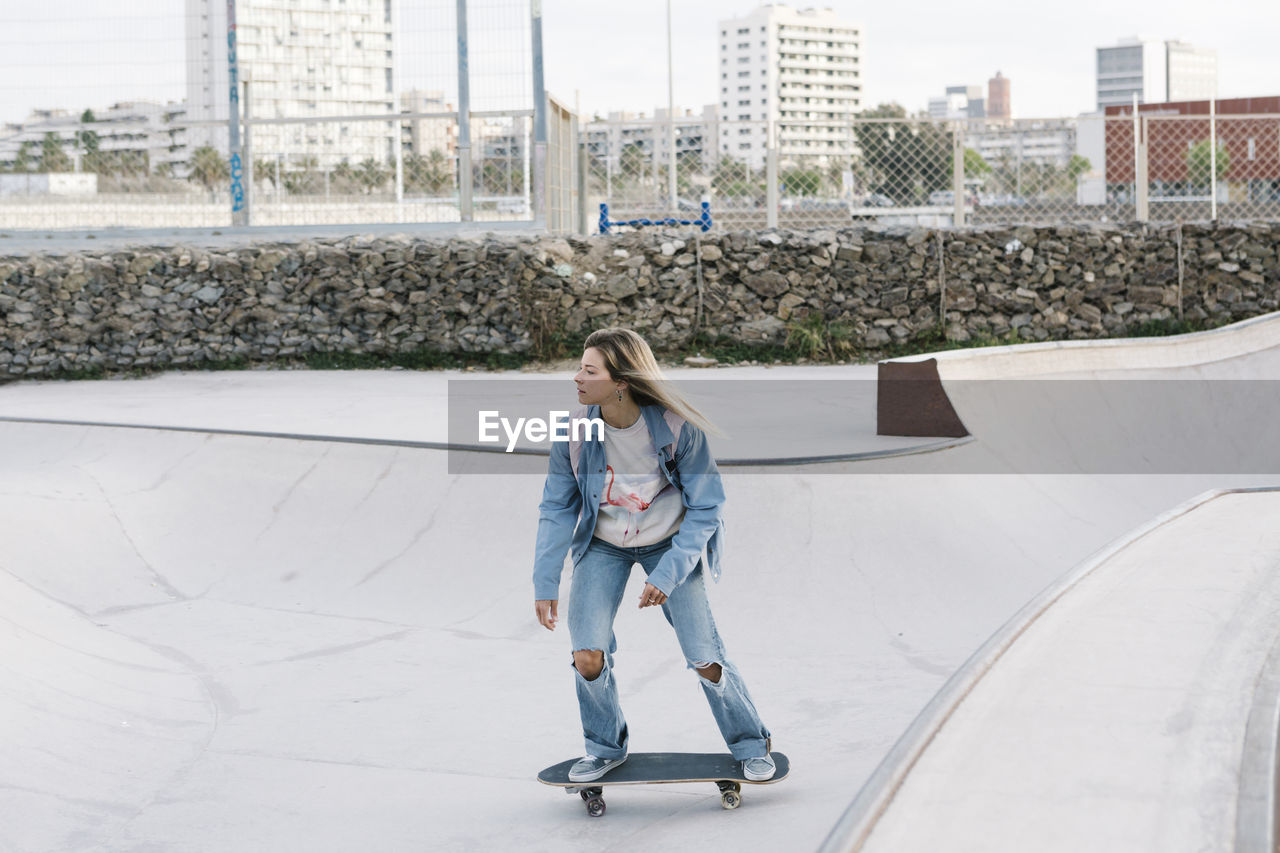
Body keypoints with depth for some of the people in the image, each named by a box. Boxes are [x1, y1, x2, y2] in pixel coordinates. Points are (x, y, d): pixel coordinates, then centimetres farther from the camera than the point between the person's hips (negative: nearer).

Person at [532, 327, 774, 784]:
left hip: (670, 544, -2)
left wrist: (668, 575, -23)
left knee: (705, 660, -4)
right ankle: (605, 749, 17)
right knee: (588, 658, -11)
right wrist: (545, 583, -10)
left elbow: (704, 508, -16)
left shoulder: (680, 429, -27)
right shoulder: (574, 431, -20)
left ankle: (752, 746, 22)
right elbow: (557, 508, -7)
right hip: (603, 546, 2)